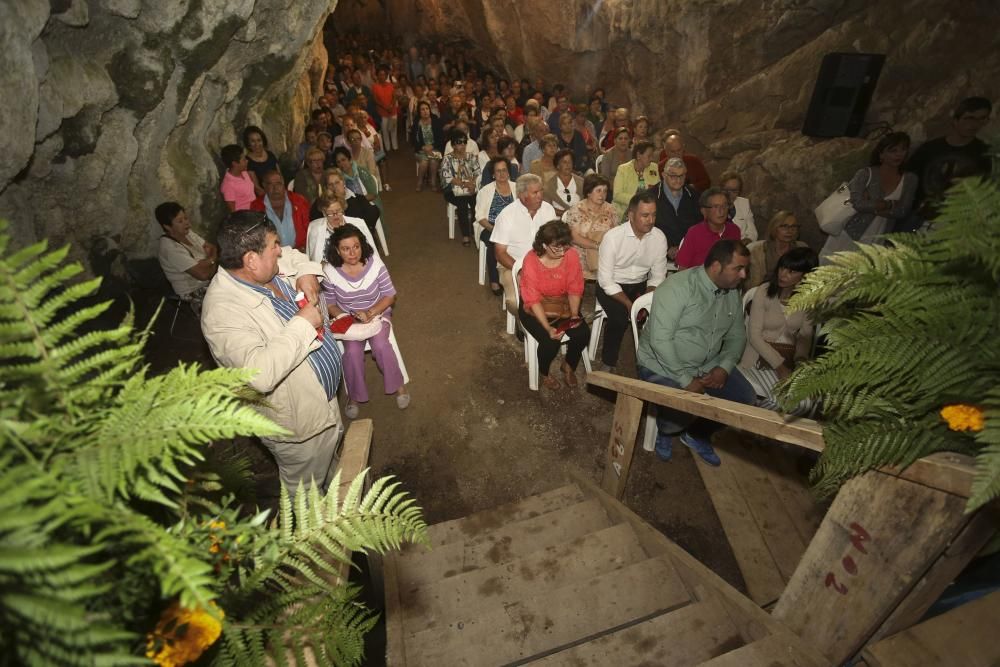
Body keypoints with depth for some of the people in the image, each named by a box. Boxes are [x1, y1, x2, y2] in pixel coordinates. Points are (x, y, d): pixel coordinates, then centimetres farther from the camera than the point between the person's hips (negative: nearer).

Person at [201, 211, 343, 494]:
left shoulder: (269, 267, -9)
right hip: (298, 426, -9)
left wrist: (306, 273, -8)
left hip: (325, 399, 9)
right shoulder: (223, 311, -34)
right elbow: (260, 373, -46)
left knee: (330, 461, 35)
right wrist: (302, 324, -37)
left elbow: (292, 255, 15)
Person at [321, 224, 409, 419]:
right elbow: (330, 305, -4)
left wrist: (371, 312, -24)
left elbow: (390, 295, -9)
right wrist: (349, 317, -20)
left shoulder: (374, 263, -16)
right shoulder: (330, 271, -16)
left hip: (378, 313, 0)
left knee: (380, 344, -27)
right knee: (352, 351, -26)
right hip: (348, 318, 0)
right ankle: (354, 395, -1)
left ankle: (398, 384, -2)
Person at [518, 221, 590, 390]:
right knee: (551, 341, -25)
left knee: (583, 333, -17)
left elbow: (574, 288, -7)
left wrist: (574, 314, -21)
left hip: (562, 303, 4)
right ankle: (544, 373, 10)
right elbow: (533, 300, -24)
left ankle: (568, 366, 15)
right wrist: (548, 328, -33)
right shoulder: (531, 261, -25)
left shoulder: (571, 254, -16)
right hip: (535, 307, -3)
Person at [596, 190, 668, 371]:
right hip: (611, 286, -4)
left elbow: (657, 277, -1)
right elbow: (606, 280, -18)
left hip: (641, 285, 4)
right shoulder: (613, 237, -19)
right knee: (620, 317, -31)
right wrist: (630, 305, -25)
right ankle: (608, 364, -7)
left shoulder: (659, 237, -7)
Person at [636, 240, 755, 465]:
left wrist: (724, 367, -9)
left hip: (708, 365, 8)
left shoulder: (732, 293, 3)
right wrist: (686, 380, -24)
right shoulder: (678, 287, -22)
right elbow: (660, 340, -26)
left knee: (745, 397, -3)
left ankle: (697, 434, 22)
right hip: (663, 366, -7)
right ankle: (665, 432, 12)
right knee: (681, 412, -28)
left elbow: (737, 335, 10)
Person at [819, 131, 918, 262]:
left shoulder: (909, 179, 7)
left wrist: (871, 206, -12)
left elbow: (903, 212, -4)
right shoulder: (866, 173, -1)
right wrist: (890, 204, -10)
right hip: (850, 234, -2)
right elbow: (858, 203, -15)